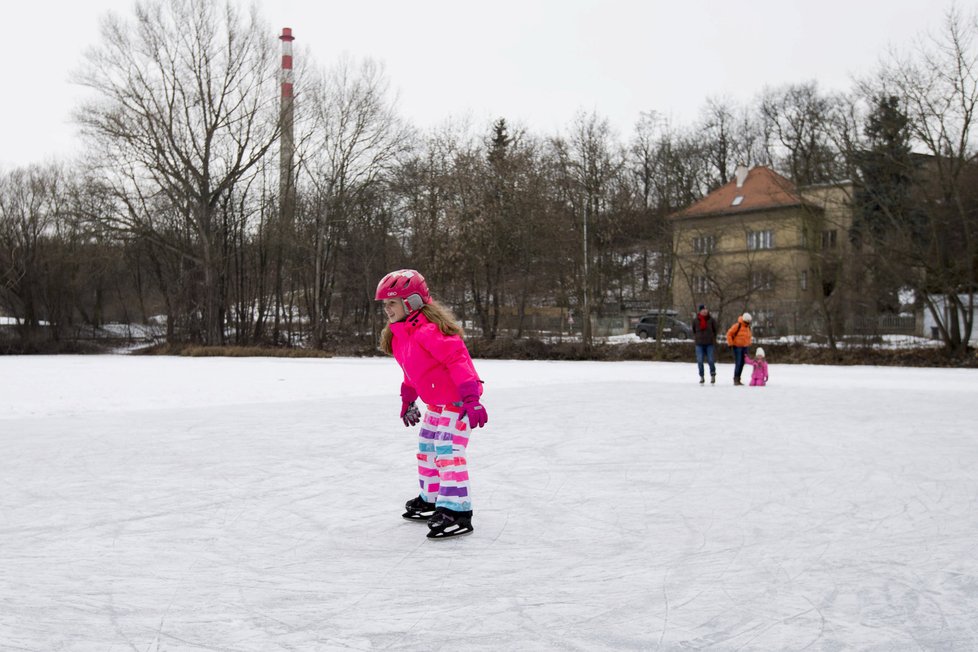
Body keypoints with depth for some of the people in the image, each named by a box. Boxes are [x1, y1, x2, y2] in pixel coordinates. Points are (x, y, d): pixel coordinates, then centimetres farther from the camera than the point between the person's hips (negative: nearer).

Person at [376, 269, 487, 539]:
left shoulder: (428, 330, -24)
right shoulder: (400, 334, 9)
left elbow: (457, 360, -29)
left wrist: (471, 398, -32)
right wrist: (408, 399, 29)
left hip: (457, 401, -11)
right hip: (436, 404, 11)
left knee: (448, 451, -16)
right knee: (426, 450, 18)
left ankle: (457, 512, -15)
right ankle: (431, 499, 33)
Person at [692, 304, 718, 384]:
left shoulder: (711, 320, -2)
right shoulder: (695, 320, 0)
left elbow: (715, 330, 8)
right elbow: (693, 330, 16)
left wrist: (714, 340, 5)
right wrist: (695, 338, 7)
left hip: (709, 344, -1)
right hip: (699, 344, 1)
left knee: (711, 360, -2)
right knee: (699, 361, 0)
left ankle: (713, 375, 17)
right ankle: (702, 377, 12)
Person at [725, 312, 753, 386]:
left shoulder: (748, 327, 11)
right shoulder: (737, 326, -12)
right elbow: (729, 334, -10)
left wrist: (749, 343, 17)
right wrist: (730, 343, -11)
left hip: (745, 347, 7)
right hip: (737, 347, -7)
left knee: (742, 363, 6)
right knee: (738, 363, -11)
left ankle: (738, 379, 13)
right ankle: (735, 379, -7)